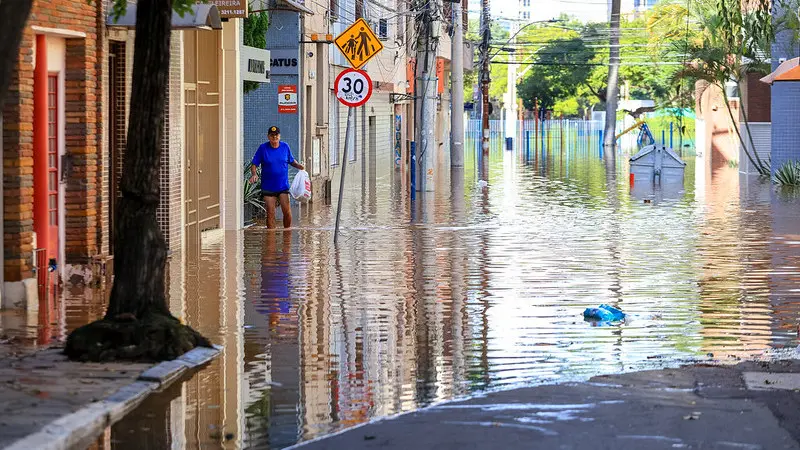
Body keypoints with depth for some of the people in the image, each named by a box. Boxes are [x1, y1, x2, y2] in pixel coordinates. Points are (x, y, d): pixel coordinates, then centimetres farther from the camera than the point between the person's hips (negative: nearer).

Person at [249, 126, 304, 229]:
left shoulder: (285, 147, 5)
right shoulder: (263, 148, -2)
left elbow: (291, 161, 17)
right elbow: (254, 164, 1)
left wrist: (299, 166, -3)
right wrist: (254, 174, -19)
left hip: (283, 186, 1)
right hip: (268, 188, -1)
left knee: (286, 211, -8)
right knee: (270, 214, -1)